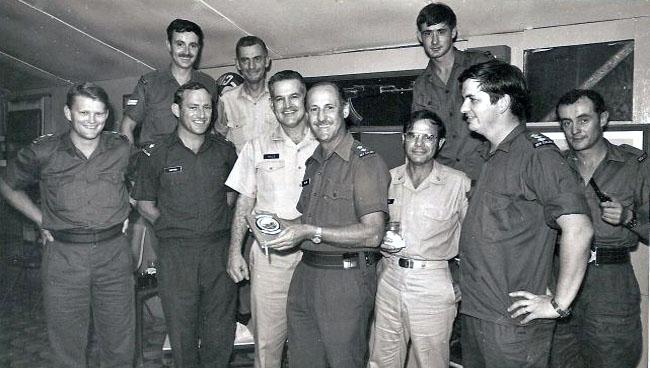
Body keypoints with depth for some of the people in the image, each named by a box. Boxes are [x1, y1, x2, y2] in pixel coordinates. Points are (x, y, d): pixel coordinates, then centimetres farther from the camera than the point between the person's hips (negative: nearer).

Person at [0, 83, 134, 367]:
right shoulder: (43, 152, -3)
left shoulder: (122, 149, 0)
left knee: (119, 344, 10)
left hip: (113, 255, 1)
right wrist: (41, 220, 6)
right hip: (63, 257, 0)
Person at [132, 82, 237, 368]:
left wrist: (218, 220, 7)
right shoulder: (156, 154, 0)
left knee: (220, 330, 11)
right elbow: (144, 203, 7)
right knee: (182, 331, 9)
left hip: (219, 248, 2)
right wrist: (170, 226, -2)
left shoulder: (224, 150, 5)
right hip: (176, 251, -1)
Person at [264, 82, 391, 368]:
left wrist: (312, 232, -19)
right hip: (305, 274, 7)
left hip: (345, 280, -7)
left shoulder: (366, 162, -11)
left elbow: (372, 234, -18)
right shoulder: (312, 163, 14)